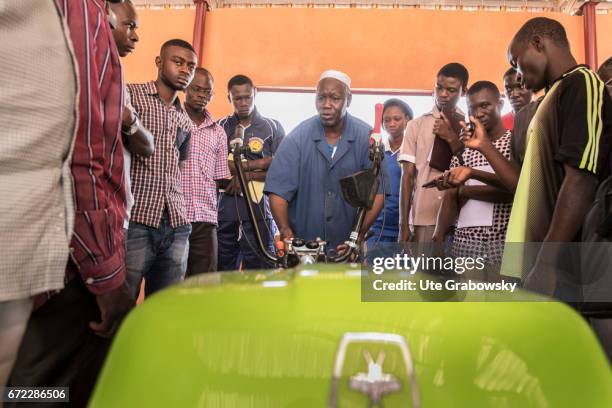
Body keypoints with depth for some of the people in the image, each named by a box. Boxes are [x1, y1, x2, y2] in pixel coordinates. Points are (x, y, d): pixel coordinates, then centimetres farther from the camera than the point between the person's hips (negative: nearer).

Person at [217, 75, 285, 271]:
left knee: (259, 272, 2)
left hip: (258, 210, -1)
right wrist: (256, 163, -9)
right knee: (223, 271, 7)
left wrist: (247, 175, -11)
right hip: (224, 210, 2)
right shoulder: (220, 127, 10)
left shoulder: (273, 128, 8)